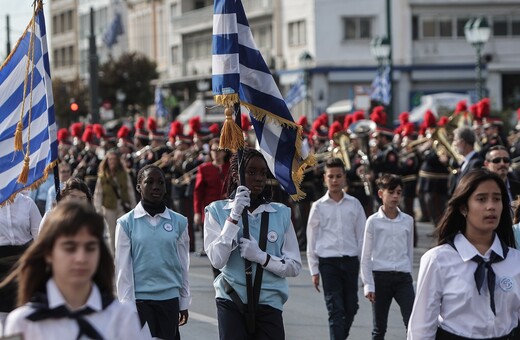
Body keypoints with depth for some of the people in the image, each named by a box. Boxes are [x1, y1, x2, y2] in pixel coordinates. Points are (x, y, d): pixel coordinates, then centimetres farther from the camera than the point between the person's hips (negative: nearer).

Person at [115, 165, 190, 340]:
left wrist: (184, 304, 11)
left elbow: (183, 266, 10)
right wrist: (127, 307, -4)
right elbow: (123, 268, -1)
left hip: (169, 299, 2)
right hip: (139, 300, -2)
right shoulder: (126, 223, -1)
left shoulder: (179, 222, 4)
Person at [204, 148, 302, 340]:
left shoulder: (281, 213, 6)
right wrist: (234, 216, -14)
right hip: (232, 303, -1)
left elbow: (294, 266, 3)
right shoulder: (217, 211, 2)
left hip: (269, 303, 1)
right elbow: (217, 260, -10)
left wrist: (261, 257, -13)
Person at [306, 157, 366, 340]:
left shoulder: (354, 204, 6)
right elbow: (312, 240, 5)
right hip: (328, 261, -2)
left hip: (351, 261, 2)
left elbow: (361, 236, 9)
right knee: (336, 310, -6)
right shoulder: (319, 206, 2)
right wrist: (314, 271, 3)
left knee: (351, 308, 7)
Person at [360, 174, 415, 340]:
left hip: (403, 277, 2)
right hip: (380, 276, -2)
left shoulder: (408, 220, 6)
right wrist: (368, 285, -5)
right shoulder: (373, 221, -2)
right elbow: (366, 256, 0)